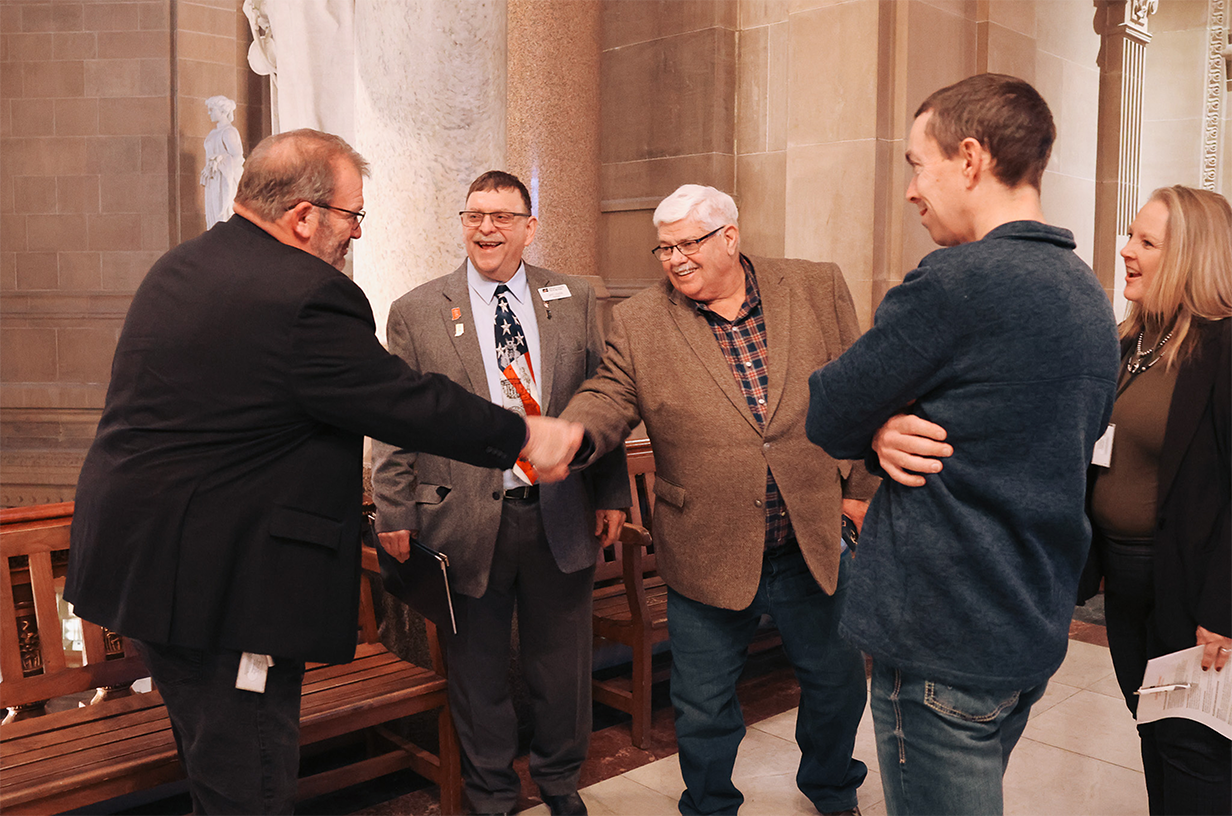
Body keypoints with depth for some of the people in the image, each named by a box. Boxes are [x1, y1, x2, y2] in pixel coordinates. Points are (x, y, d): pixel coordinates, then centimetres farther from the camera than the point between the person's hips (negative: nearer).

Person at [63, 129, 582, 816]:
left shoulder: (182, 265, 9)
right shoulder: (307, 298, -23)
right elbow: (406, 404, -19)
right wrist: (526, 436, -6)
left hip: (142, 556, 11)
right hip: (220, 580, -10)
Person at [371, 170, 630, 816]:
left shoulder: (576, 301, 6)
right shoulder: (415, 312, 1)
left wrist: (611, 494, 4)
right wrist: (395, 513, -3)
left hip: (562, 516, 2)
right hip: (467, 521, -1)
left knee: (563, 665, 15)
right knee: (478, 671, 13)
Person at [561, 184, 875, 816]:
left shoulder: (817, 288, -1)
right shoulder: (637, 322, -3)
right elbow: (609, 399, -8)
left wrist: (863, 489, 1)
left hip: (814, 543, 2)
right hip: (709, 556, -1)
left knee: (837, 680, 20)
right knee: (703, 705, 12)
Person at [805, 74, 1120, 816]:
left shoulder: (956, 283, -21)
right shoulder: (1088, 295, 8)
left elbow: (829, 420, -16)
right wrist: (894, 432, -3)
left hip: (945, 643, -9)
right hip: (1036, 630, 9)